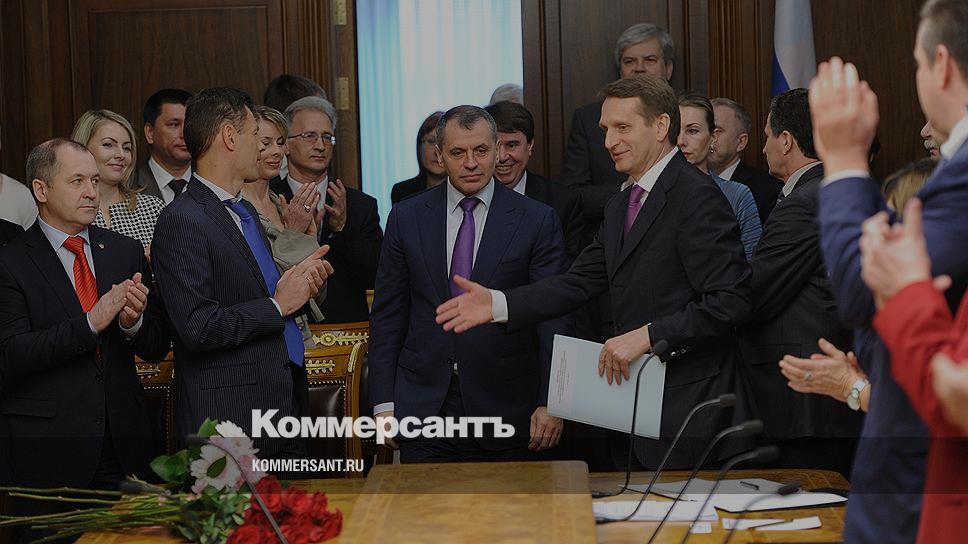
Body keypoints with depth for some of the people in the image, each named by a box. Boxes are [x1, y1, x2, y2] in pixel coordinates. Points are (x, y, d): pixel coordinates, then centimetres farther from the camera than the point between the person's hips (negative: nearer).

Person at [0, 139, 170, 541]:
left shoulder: (126, 252, 11)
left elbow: (157, 348, 11)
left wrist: (132, 322, -12)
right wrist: (91, 322, -22)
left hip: (124, 447, 4)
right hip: (46, 454, -4)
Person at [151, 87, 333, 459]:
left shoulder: (245, 211, 18)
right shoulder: (181, 221, -12)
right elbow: (199, 327, -21)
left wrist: (300, 284, 5)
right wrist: (277, 305, -11)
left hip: (284, 407, 9)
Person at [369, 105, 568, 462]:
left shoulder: (537, 221, -1)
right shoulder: (407, 218, 5)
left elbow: (553, 319, -3)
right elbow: (388, 315, 7)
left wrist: (550, 404, -11)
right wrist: (384, 403, 1)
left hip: (504, 410, -1)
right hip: (422, 409, 1)